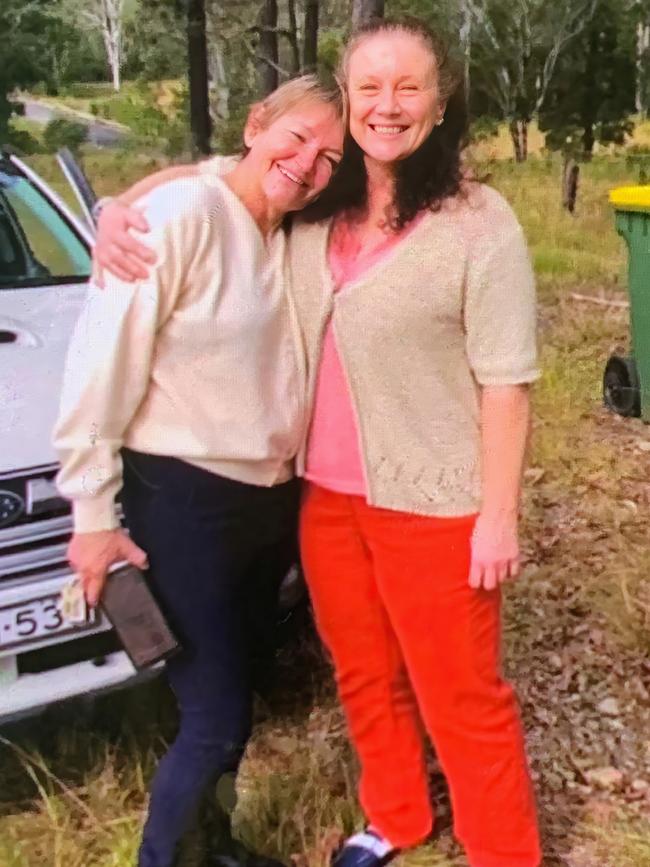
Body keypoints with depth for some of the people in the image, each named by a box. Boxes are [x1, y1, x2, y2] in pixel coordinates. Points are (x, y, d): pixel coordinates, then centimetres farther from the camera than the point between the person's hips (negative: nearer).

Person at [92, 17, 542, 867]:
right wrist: (119, 209, -3)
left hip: (432, 504, -6)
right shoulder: (310, 209, 3)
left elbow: (506, 382, -12)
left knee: (460, 698, 8)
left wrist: (499, 514, -13)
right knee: (365, 678, 22)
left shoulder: (479, 224, -12)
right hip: (326, 494, 6)